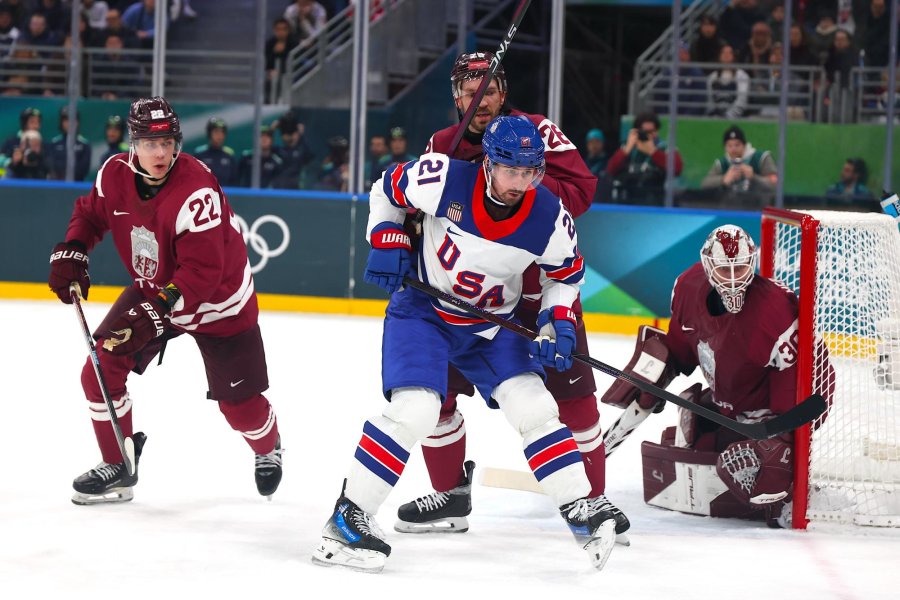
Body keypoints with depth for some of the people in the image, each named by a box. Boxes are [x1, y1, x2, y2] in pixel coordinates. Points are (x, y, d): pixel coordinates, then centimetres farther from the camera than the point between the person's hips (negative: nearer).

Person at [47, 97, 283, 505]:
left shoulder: (197, 192, -35)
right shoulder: (116, 174, -14)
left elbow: (202, 272, -37)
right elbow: (90, 213, 8)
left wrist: (155, 314, -42)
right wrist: (71, 253, -9)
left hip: (219, 305, -5)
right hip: (151, 289, 5)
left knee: (240, 404, 2)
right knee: (101, 370, -9)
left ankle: (268, 448, 39)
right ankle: (118, 468, 8)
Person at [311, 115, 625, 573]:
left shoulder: (549, 217, -17)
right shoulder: (443, 179, -25)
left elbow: (566, 274, 3)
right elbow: (386, 189, -4)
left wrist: (558, 323, -11)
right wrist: (387, 243, -12)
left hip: (492, 324, 3)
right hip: (421, 307, -3)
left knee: (533, 408, -7)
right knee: (415, 410, -20)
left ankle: (584, 510, 3)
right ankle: (347, 519, -12)